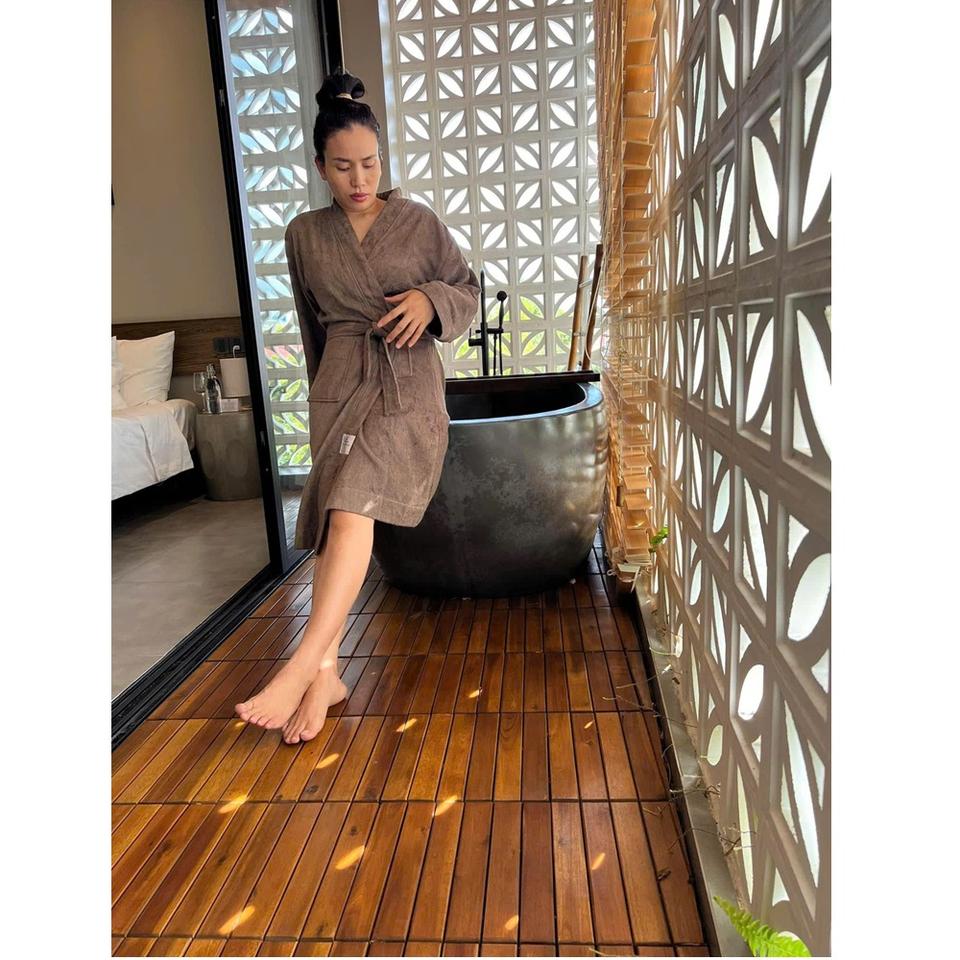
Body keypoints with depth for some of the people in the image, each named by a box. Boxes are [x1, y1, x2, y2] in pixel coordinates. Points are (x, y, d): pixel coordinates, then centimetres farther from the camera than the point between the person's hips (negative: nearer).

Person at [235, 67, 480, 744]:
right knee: (336, 518, -11)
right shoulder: (304, 235, 12)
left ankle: (305, 665, -28)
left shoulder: (420, 222, 7)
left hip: (409, 386, -3)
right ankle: (326, 674, -10)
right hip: (339, 384, 3)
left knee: (352, 504, -26)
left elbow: (469, 290, 10)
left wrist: (432, 300, -11)